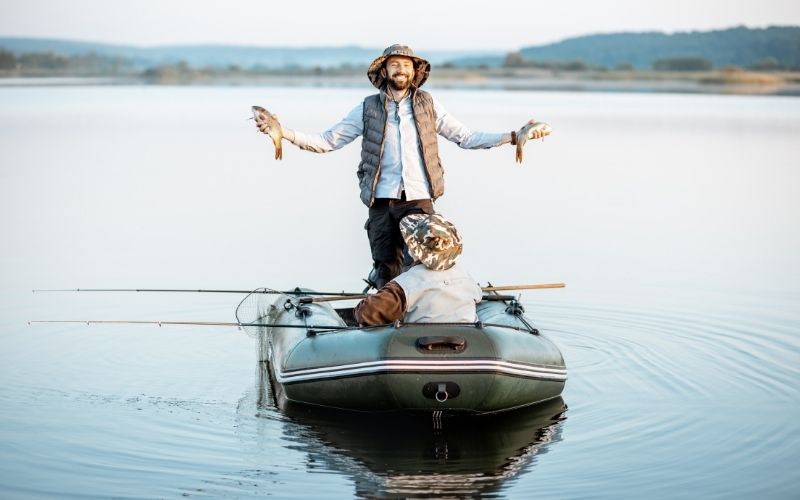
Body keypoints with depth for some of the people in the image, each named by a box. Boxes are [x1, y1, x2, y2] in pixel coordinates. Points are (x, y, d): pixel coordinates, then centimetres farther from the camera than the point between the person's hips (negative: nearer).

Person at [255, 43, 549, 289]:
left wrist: (513, 137, 5)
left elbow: (466, 138, 13)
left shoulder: (428, 105, 12)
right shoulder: (368, 108, 10)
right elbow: (328, 141, 8)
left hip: (419, 200, 0)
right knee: (387, 271, 2)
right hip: (382, 202, 0)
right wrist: (285, 133, -6)